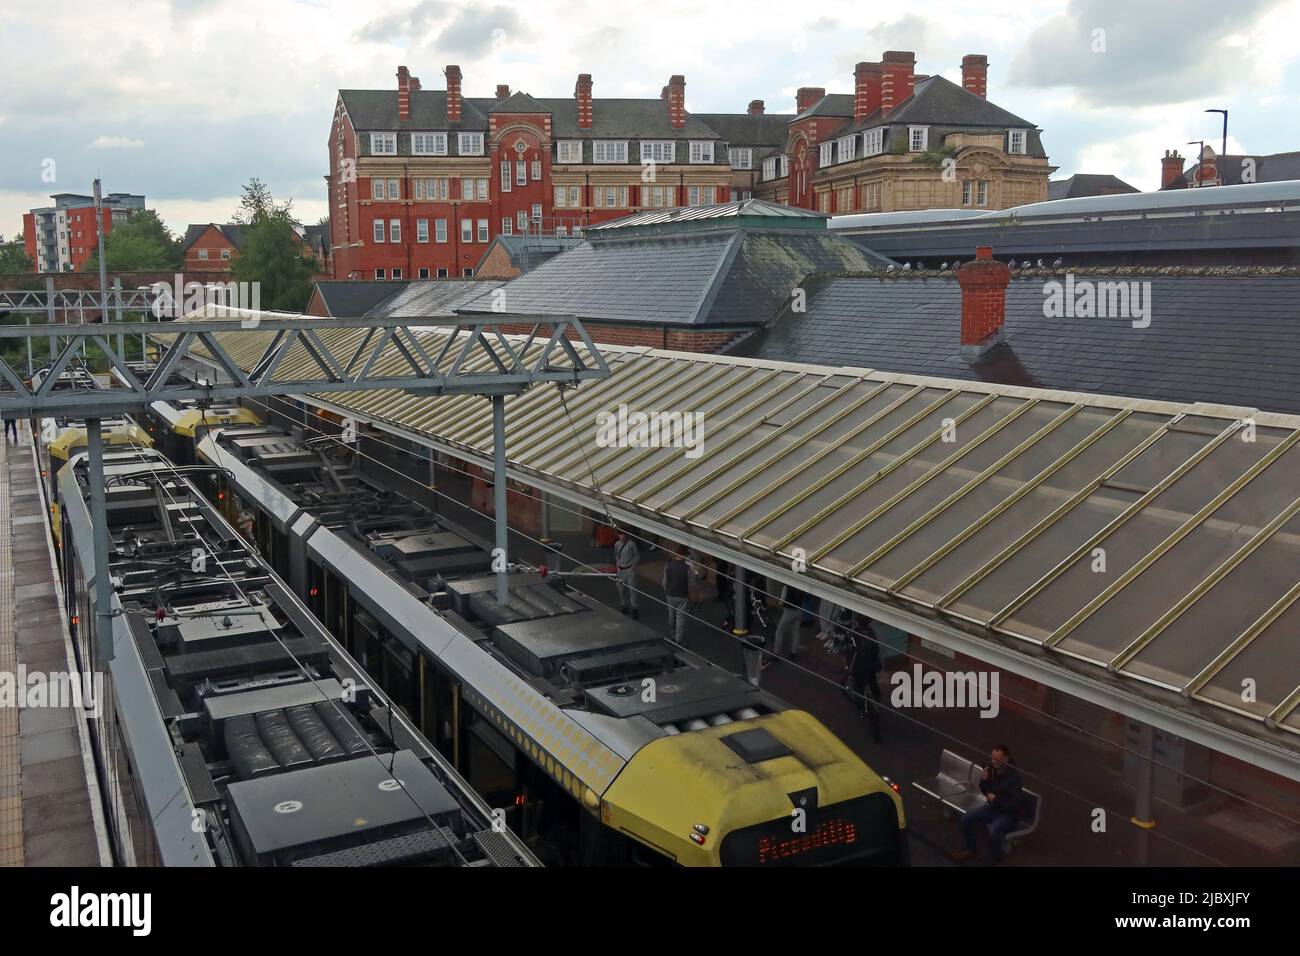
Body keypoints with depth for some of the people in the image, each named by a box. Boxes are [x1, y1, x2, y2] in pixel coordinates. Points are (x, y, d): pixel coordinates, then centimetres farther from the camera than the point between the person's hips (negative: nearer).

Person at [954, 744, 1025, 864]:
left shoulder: (1014, 777, -25)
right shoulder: (992, 769, -5)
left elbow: (1015, 804, -23)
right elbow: (985, 791, 6)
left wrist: (996, 799, -28)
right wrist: (984, 780, -13)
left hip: (1008, 815, -7)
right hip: (992, 808, 7)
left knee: (993, 830, -34)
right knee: (966, 817, -8)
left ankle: (995, 861, -10)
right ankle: (970, 851, 11)